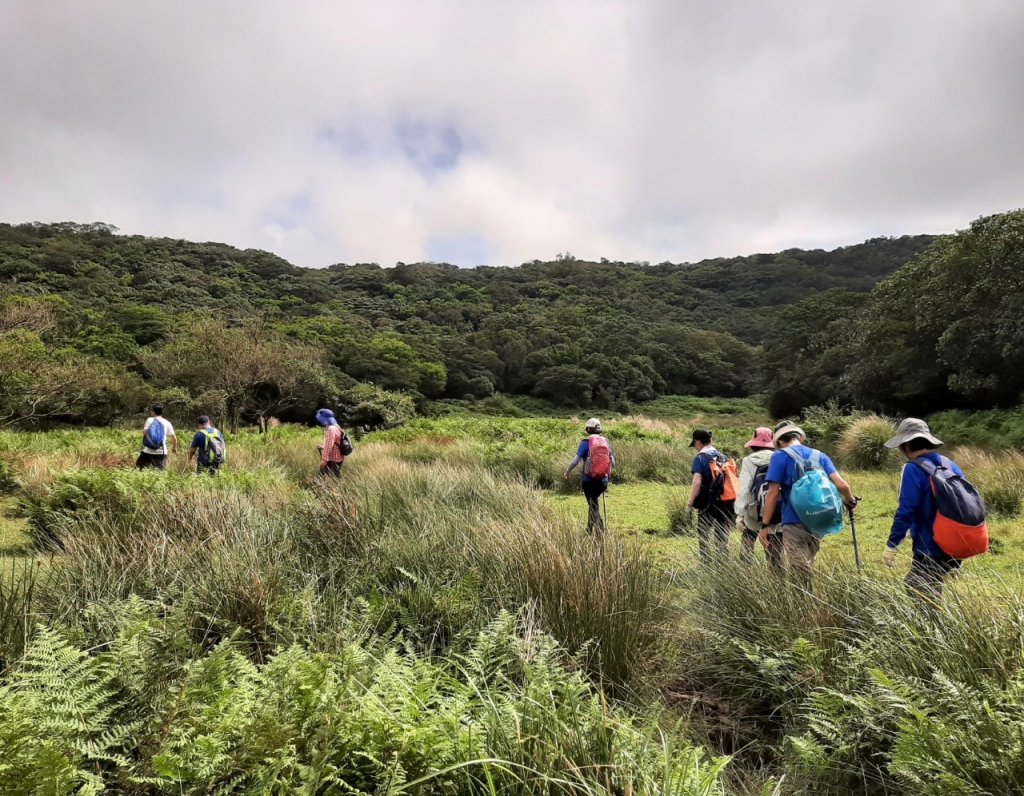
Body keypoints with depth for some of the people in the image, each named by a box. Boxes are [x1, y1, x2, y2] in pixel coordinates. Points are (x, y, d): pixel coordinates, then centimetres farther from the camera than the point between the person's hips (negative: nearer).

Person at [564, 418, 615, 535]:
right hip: (603, 481, 5)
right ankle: (589, 529, 33)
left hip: (589, 480, -5)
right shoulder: (605, 442, 5)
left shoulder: (586, 442, -8)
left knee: (593, 506, 5)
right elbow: (613, 463, 8)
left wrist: (567, 472, 3)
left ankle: (601, 533, -1)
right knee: (593, 503, 24)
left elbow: (575, 461, -13)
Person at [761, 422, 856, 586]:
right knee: (807, 569, 20)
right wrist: (851, 501, 21)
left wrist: (765, 525, -7)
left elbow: (773, 493, -10)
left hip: (794, 523, -5)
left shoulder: (780, 456, -4)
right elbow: (841, 484, 0)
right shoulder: (819, 455, 10)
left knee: (799, 573, -1)